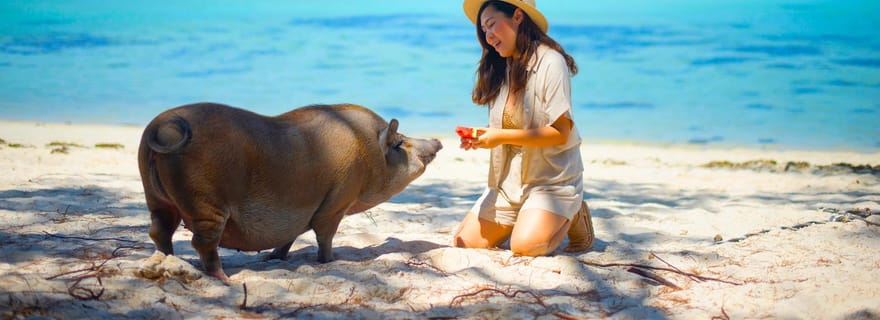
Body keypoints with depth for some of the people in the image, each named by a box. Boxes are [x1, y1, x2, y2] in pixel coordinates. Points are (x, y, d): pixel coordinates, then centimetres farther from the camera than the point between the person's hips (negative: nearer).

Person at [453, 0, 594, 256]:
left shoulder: (550, 62, -14)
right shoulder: (500, 69, 9)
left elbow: (560, 133, -19)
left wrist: (502, 136, -22)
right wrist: (481, 138, -9)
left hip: (551, 179, -7)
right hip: (508, 182, 7)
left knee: (524, 246, -26)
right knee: (464, 242, -4)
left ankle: (572, 217, 4)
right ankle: (527, 218, 18)